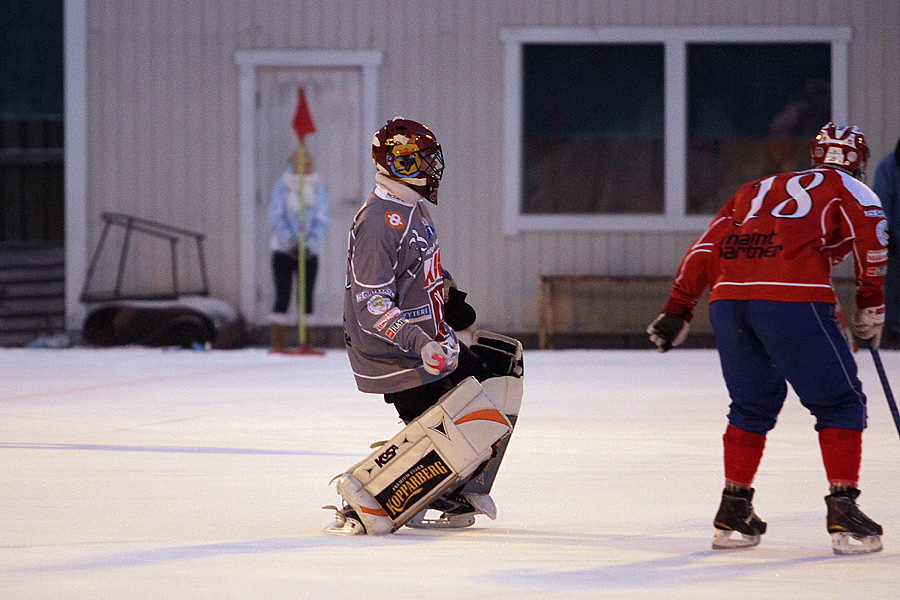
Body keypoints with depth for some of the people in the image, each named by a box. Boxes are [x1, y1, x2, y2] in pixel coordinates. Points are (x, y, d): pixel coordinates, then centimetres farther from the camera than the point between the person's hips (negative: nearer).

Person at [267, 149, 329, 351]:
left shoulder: (319, 190, 7)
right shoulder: (281, 188, 0)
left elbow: (322, 221, -1)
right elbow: (276, 219, -8)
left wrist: (309, 245, -17)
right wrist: (292, 242, -22)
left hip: (310, 252, 3)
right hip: (283, 250, -2)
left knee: (307, 299, 1)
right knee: (282, 298, -6)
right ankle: (278, 345, -7)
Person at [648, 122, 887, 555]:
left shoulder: (758, 189, 33)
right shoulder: (851, 190, 19)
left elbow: (707, 245, 26)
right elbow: (870, 239, -1)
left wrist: (678, 309, 27)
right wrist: (871, 307, 9)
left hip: (727, 295, 5)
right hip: (792, 297, -5)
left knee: (753, 403, 21)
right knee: (839, 402, 5)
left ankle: (733, 511, 20)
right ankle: (843, 511, -5)